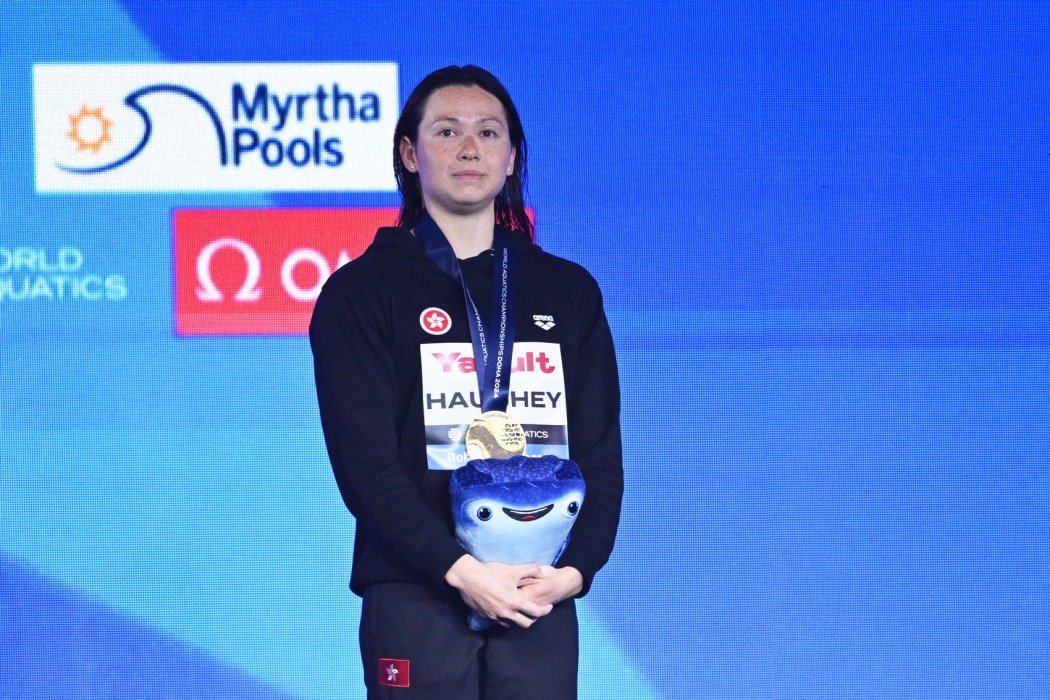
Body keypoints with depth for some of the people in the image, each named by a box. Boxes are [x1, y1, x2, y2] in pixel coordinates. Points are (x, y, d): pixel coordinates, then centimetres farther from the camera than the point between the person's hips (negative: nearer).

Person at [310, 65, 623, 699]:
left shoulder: (569, 291, 16)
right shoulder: (361, 293, 4)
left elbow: (600, 454, 11)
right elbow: (363, 461, -6)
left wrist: (576, 568, -7)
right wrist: (460, 571, -17)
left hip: (541, 599, 3)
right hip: (417, 600, -3)